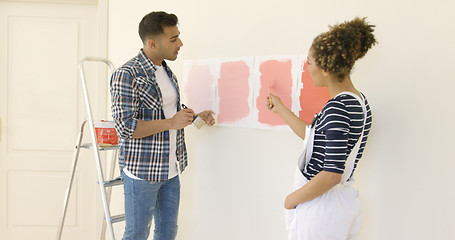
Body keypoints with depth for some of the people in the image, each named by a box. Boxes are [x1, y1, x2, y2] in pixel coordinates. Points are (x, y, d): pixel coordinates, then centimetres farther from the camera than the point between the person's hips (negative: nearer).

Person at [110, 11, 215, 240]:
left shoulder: (166, 71, 11)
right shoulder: (127, 75, -16)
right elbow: (125, 127, -23)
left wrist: (196, 117, 7)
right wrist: (171, 122, -23)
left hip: (170, 170, 8)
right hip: (142, 171, -8)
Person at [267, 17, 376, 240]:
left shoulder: (337, 107, -22)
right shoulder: (359, 102, 6)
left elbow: (332, 174, -25)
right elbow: (315, 136, 17)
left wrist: (292, 199, -12)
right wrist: (281, 109, 24)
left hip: (320, 208, -9)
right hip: (346, 203, 9)